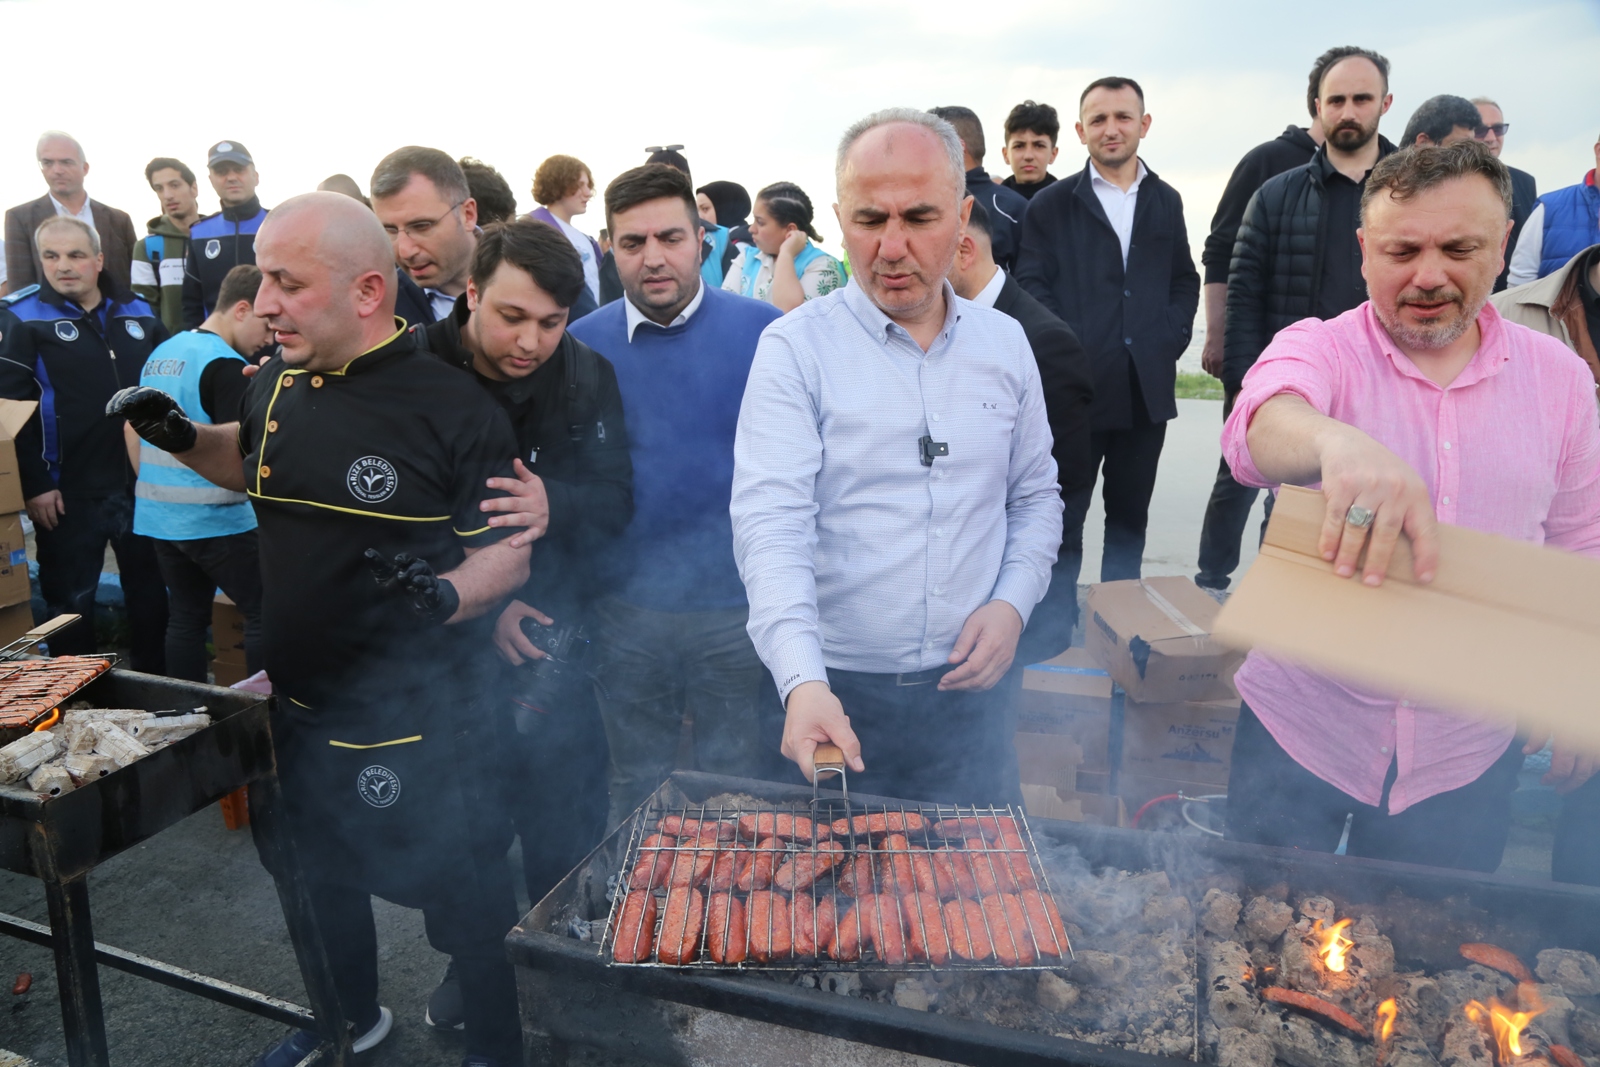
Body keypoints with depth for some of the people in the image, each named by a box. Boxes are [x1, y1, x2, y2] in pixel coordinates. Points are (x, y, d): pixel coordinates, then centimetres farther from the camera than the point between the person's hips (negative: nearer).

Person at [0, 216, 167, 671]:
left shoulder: (138, 313, 7)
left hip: (141, 482, 4)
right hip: (68, 492, -4)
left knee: (150, 591, 14)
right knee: (70, 600, 9)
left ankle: (154, 683, 30)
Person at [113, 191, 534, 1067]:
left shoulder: (452, 406, -19)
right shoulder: (279, 378, 1)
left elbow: (509, 552, -15)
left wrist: (445, 595, -34)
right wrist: (182, 437, 4)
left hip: (420, 730, -7)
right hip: (298, 703, 8)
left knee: (464, 907, 10)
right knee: (321, 875, 27)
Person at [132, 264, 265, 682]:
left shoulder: (161, 353, 12)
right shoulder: (226, 365, -14)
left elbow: (134, 429, 19)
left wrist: (154, 488, 23)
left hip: (160, 517, 9)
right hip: (216, 520, -8)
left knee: (185, 617, 14)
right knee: (264, 614, 0)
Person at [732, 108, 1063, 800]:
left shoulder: (1005, 342, 4)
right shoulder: (795, 348, -9)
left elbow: (1035, 496, 13)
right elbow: (772, 523, -19)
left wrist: (1014, 602, -5)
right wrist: (802, 682, -32)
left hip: (971, 689, 3)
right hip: (835, 697, -3)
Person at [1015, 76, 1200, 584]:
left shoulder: (1166, 201, 15)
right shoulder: (1050, 204, 4)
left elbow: (1186, 281, 18)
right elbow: (1032, 288, -2)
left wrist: (1171, 339, 1)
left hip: (1148, 387, 4)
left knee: (1130, 514, 13)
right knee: (1063, 516, 1)